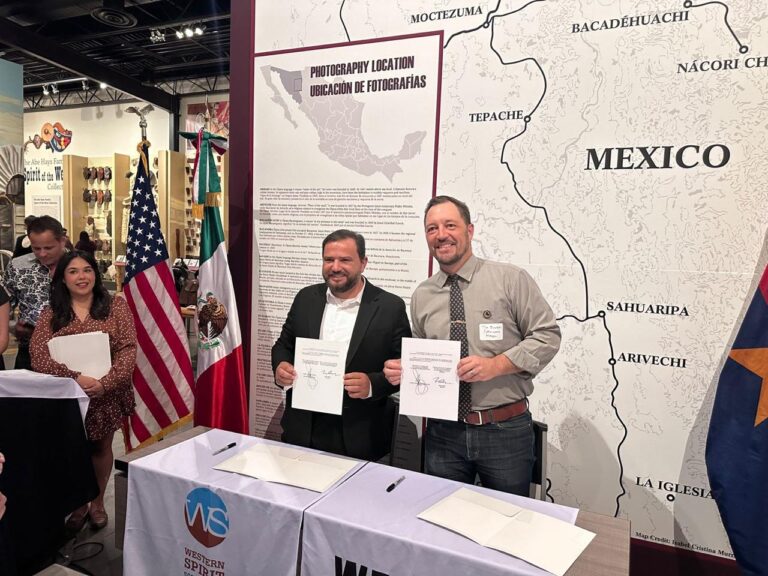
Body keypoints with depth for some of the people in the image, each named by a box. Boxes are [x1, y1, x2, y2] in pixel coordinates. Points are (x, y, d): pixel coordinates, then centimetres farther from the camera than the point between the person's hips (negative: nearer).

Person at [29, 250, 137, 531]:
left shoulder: (116, 305, -2)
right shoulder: (51, 313, 2)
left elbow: (128, 349, -9)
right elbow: (37, 354, -10)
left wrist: (105, 382, -22)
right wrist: (74, 378, -24)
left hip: (107, 395, -1)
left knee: (101, 448, 14)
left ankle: (98, 502, 35)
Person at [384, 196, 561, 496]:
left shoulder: (510, 279, -6)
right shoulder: (421, 295, 6)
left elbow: (548, 335, -7)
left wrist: (496, 364, -19)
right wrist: (403, 370, -6)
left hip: (506, 429, -2)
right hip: (444, 433, 3)